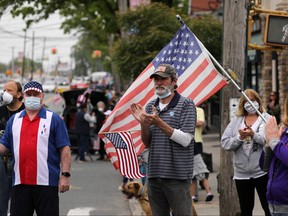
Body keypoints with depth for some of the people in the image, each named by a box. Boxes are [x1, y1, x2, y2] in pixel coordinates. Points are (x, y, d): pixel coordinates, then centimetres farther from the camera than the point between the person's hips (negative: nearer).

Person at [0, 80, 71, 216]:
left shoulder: (54, 119, 2)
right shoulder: (14, 120, 14)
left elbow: (64, 149, -2)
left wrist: (65, 175, -10)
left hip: (46, 183, -3)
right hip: (20, 183, 4)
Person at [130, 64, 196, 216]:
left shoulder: (186, 104, -4)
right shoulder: (150, 106, 13)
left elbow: (185, 140, -14)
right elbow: (147, 143, 12)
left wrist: (159, 123, -20)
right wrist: (143, 123, -6)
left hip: (178, 176, -6)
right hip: (154, 175, 6)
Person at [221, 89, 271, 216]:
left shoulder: (267, 119, 1)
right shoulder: (236, 121, 10)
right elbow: (224, 143, 1)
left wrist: (254, 135, -25)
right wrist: (240, 137, -13)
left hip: (262, 171, -3)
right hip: (241, 174, 3)